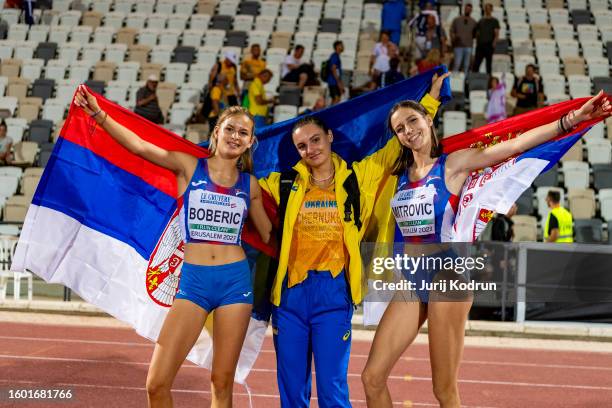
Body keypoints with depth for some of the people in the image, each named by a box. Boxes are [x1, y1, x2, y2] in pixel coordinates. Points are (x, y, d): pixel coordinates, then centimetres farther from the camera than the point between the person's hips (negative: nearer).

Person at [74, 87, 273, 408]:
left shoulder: (249, 184, 11)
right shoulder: (189, 166, 4)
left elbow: (268, 233, 23)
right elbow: (138, 145, -8)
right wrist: (98, 114, -18)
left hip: (236, 280, 2)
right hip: (193, 280, -2)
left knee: (222, 382, 6)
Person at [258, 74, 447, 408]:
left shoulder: (357, 178, 5)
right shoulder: (286, 183, 8)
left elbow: (399, 144, 9)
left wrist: (430, 99, 10)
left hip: (334, 293, -2)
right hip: (291, 292, 2)